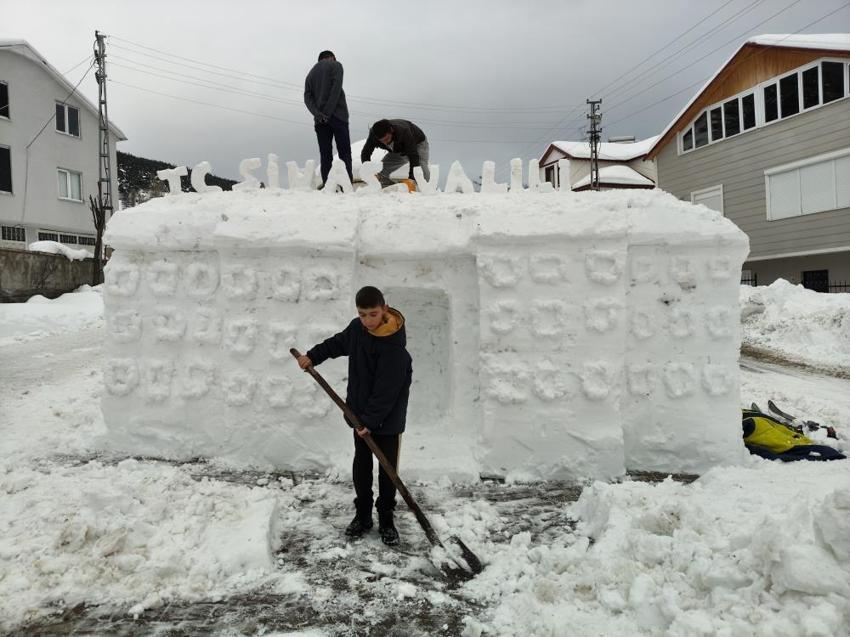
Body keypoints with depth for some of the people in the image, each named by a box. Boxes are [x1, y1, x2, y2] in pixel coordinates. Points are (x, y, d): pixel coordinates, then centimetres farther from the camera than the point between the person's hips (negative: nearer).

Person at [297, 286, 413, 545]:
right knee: (361, 465, 13)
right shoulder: (357, 327, -4)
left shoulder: (394, 346, -26)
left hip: (388, 417, -6)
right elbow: (338, 343, 18)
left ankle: (386, 520, 19)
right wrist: (313, 356, 12)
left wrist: (370, 420, -24)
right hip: (361, 412, 6)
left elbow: (387, 390, -25)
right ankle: (362, 515, 26)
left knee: (388, 468, 4)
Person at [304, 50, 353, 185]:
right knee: (344, 152, -6)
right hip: (337, 115, -4)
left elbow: (307, 97, 7)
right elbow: (336, 88, -9)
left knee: (325, 155, 2)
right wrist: (328, 112, -14)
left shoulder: (311, 74, 23)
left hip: (320, 119, 5)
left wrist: (317, 113, -7)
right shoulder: (335, 65, 8)